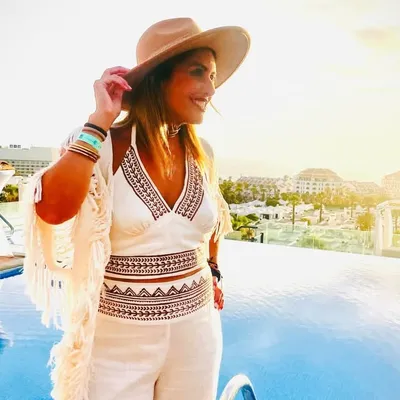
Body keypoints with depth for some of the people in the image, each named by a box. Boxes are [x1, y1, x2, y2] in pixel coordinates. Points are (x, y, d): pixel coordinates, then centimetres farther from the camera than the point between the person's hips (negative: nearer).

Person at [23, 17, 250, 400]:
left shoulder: (201, 153, 0)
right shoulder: (101, 145, -14)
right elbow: (52, 209, -32)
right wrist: (99, 122, -25)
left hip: (195, 326, 5)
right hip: (117, 338, -4)